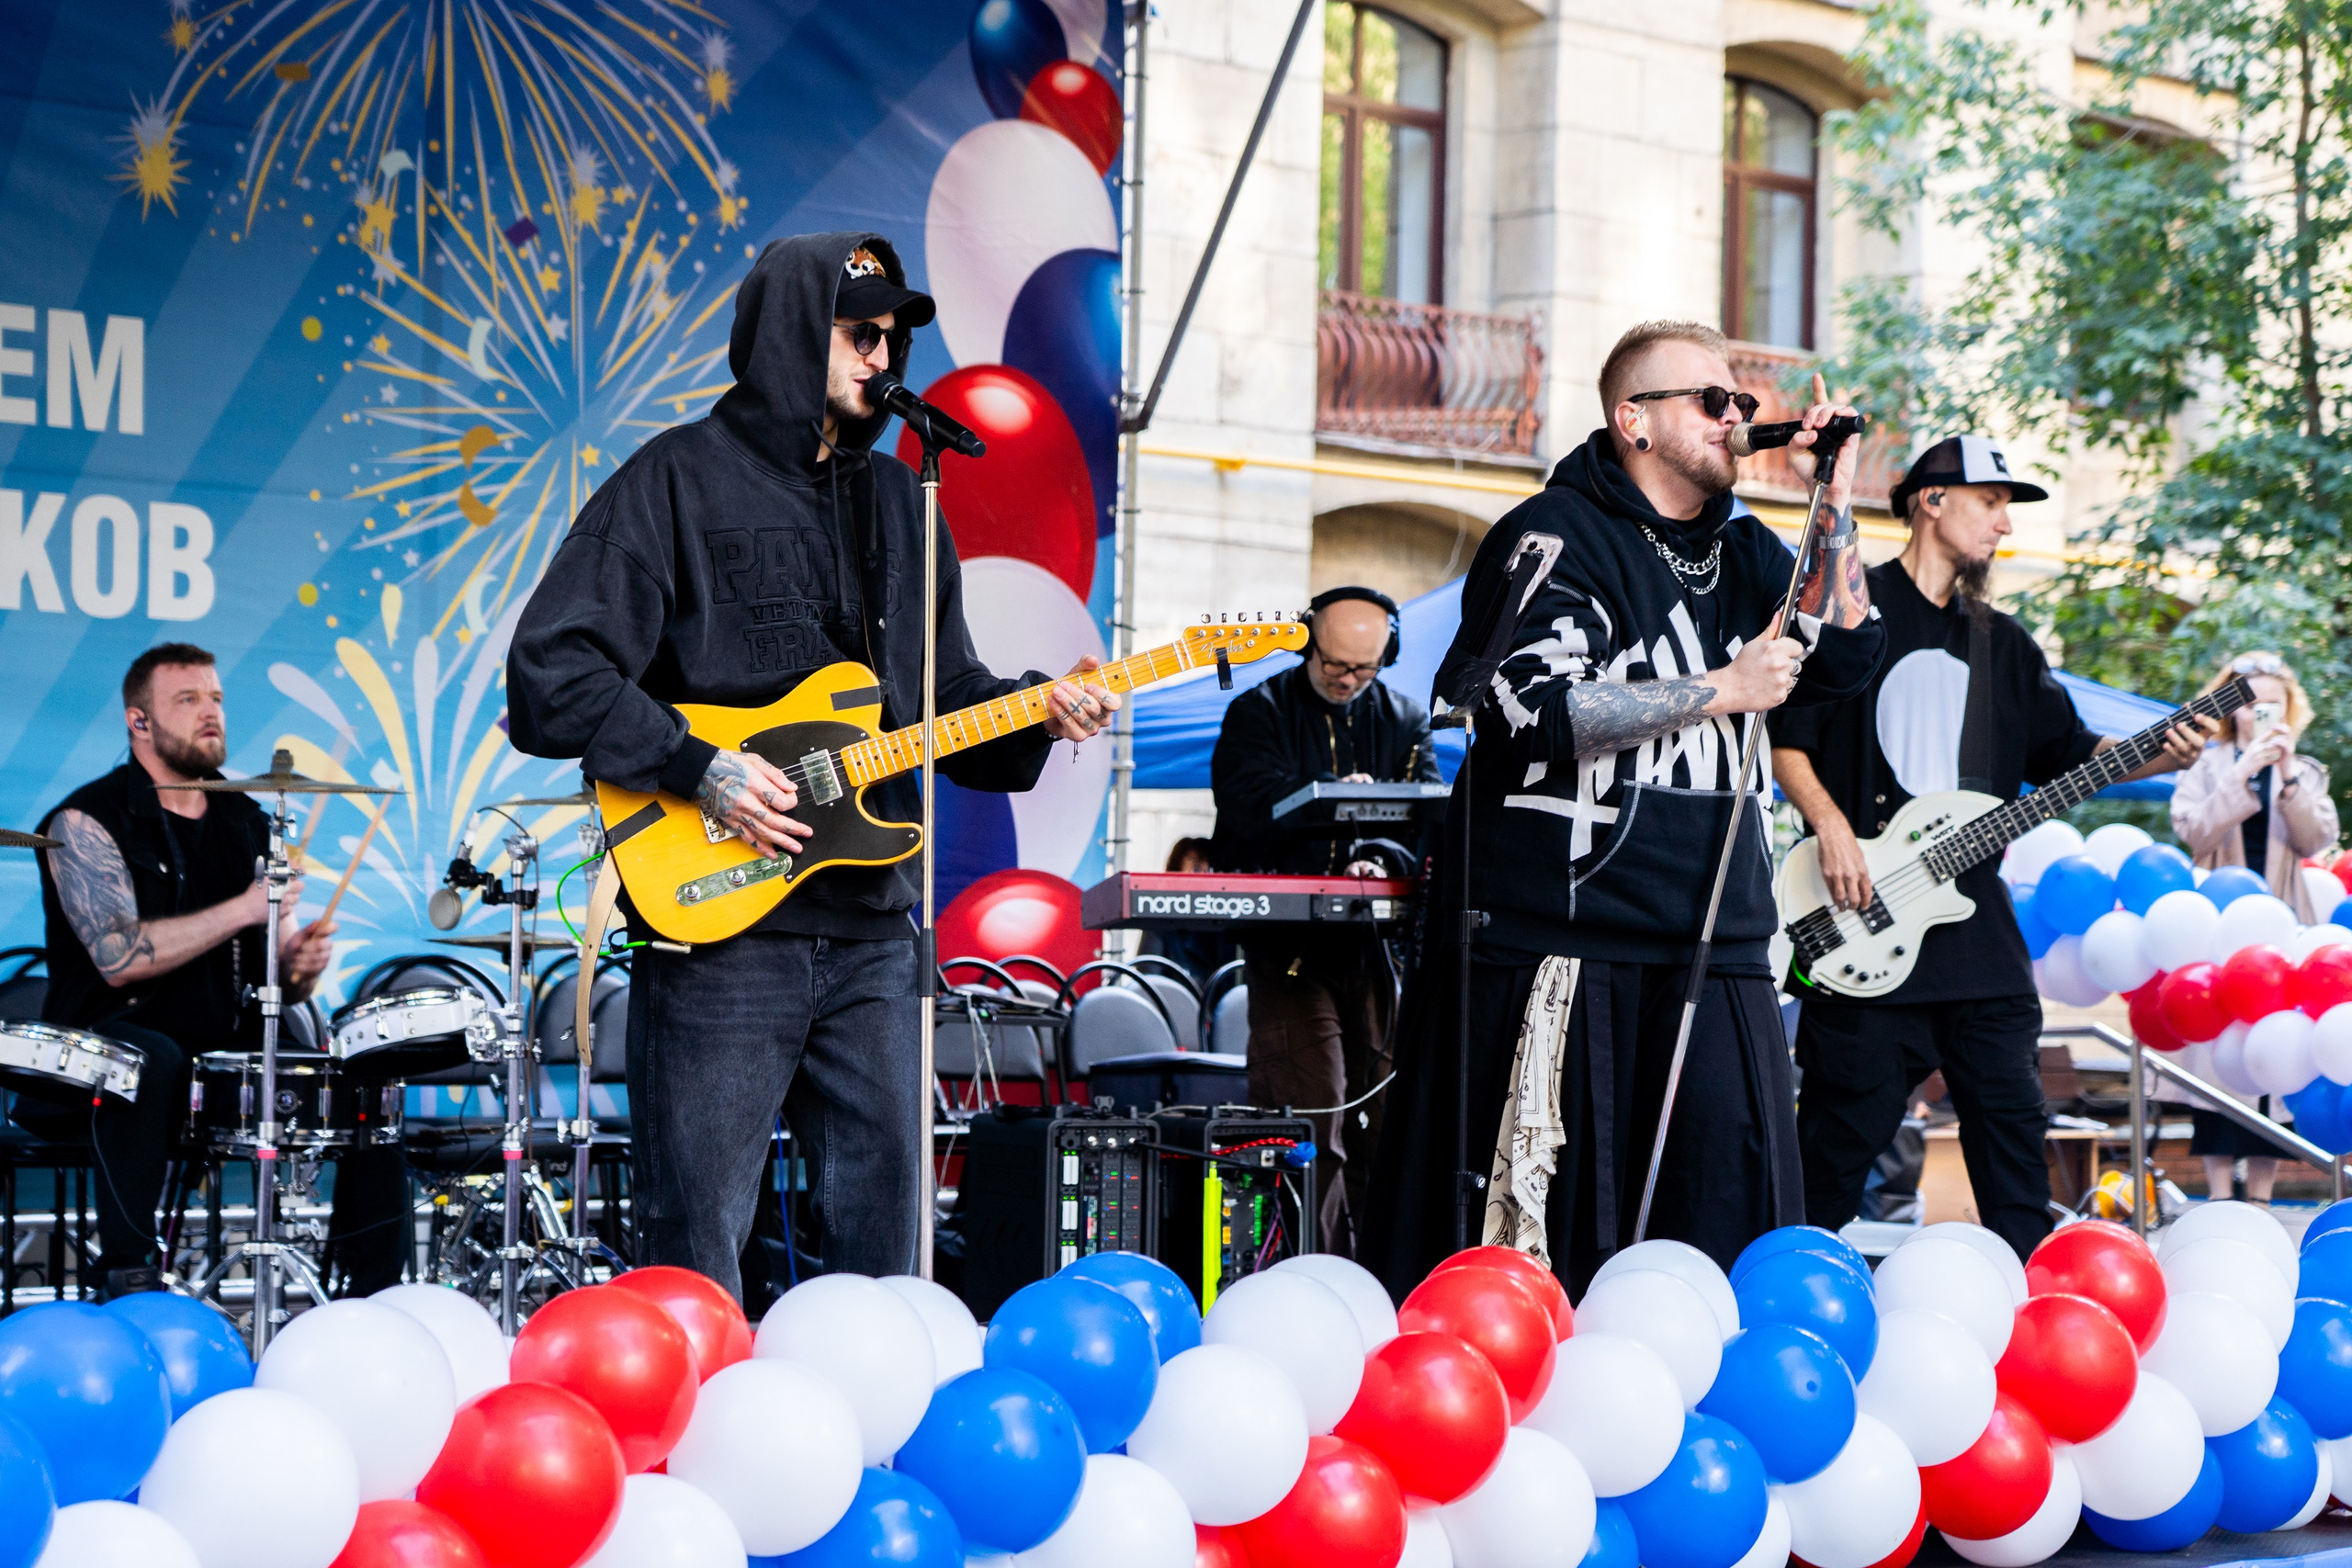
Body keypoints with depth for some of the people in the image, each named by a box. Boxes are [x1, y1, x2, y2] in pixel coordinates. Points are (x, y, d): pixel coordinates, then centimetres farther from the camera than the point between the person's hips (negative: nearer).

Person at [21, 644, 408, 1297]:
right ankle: (131, 1280, -34)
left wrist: (300, 964, -9)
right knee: (152, 1062, -39)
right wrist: (245, 909, -23)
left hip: (231, 1055, 6)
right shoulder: (86, 821, -7)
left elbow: (275, 979, 15)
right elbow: (119, 956, -21)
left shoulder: (247, 824, 14)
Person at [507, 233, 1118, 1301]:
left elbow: (946, 694, 20)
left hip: (868, 927, 6)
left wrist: (1037, 713, 0)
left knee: (880, 1236, 9)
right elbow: (549, 679, -10)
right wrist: (699, 771, -17)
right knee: (694, 1254, -3)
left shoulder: (896, 501, 17)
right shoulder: (678, 482, -4)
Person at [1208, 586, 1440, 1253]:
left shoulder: (1407, 721, 13)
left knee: (1389, 1118, 2)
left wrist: (1387, 860, -22)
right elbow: (1253, 805, -13)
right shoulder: (1258, 712, 5)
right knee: (1308, 1125, -9)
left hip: (1382, 948, 3)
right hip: (1288, 947, -3)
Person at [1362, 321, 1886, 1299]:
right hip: (1562, 936, -6)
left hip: (1712, 942, 6)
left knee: (1732, 1207, -2)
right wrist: (1722, 690, -12)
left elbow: (1845, 659, 6)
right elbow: (1541, 709, -16)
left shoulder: (1742, 551, 18)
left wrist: (1834, 501, -1)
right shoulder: (1557, 537, -3)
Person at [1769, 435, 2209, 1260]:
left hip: (1973, 915, 6)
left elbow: (2066, 751, 14)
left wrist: (2152, 757, -3)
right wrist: (1832, 828, -15)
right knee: (1845, 1123, -4)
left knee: (2011, 1114, 4)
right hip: (1863, 913, -6)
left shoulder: (2003, 642, 19)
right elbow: (1784, 736, -3)